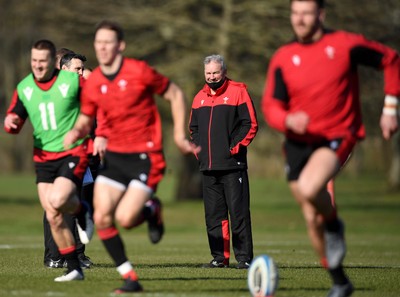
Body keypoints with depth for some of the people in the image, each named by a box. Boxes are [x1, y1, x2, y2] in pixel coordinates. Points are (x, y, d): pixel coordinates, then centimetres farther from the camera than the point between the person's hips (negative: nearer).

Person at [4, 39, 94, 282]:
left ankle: (82, 210, 9)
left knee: (57, 201, -26)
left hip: (73, 154, -5)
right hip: (43, 158, 5)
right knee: (53, 218, 1)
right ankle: (74, 269, 12)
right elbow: (14, 123, 13)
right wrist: (10, 121, -11)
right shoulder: (23, 88, 4)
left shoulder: (73, 81, -10)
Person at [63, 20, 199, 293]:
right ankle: (129, 278, 5)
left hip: (145, 157, -5)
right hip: (114, 155, 5)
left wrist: (179, 134, -2)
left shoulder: (139, 71, -12)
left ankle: (152, 211, 19)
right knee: (101, 217, -8)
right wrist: (76, 132, -11)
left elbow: (175, 94, 0)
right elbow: (86, 120, 13)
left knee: (125, 219, -17)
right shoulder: (92, 83, 1)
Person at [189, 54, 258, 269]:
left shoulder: (238, 92, -1)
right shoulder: (199, 98, 16)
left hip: (232, 165, -6)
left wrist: (235, 147, -10)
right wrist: (198, 149, 10)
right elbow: (193, 128, 25)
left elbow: (250, 124, -4)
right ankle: (220, 257, 11)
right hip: (208, 166, 6)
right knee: (213, 215, 6)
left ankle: (244, 257, -4)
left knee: (238, 213, -6)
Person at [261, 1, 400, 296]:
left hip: (337, 136, -4)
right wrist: (288, 120, -25)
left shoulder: (346, 44, -8)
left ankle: (334, 224, 0)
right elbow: (271, 105, -2)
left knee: (309, 188, -33)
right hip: (298, 142, 4)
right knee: (312, 218, 8)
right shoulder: (282, 59, -1)